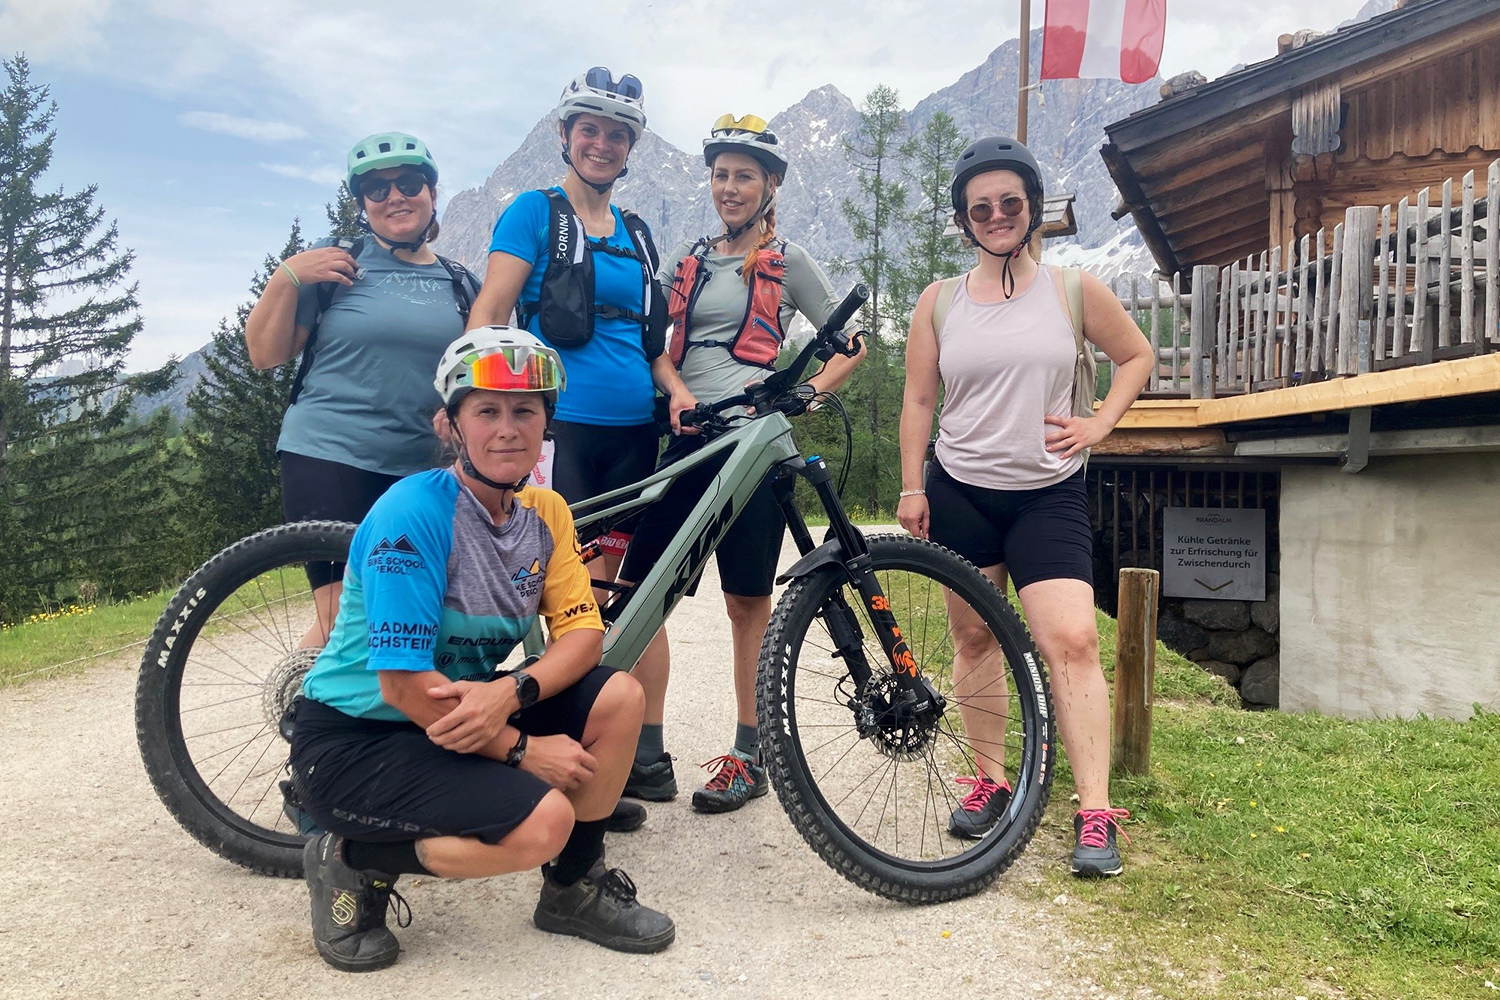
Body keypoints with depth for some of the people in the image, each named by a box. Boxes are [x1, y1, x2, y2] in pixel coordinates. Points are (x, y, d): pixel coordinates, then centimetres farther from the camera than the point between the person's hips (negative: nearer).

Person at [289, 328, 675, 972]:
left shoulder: (544, 513, -1)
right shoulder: (413, 514, -23)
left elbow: (582, 634, -8)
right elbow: (402, 683, -25)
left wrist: (510, 692, -28)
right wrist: (523, 748, -20)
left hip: (466, 716, 7)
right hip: (353, 738, -7)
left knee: (619, 697, -12)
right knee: (542, 820, -26)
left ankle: (574, 890, 9)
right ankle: (353, 864, -1)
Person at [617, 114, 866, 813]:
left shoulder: (786, 261, 7)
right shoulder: (690, 259, 19)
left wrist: (807, 390, -9)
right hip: (685, 435, 4)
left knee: (747, 600, 1)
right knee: (635, 586, -3)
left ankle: (749, 756, 14)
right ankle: (646, 756, 5)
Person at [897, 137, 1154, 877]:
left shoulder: (1072, 289, 2)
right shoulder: (940, 301, 5)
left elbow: (1136, 356, 13)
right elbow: (917, 402, 8)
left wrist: (1097, 424, -2)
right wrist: (911, 487, 2)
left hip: (1049, 494, -2)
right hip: (960, 491, 2)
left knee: (1071, 639, -14)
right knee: (975, 637, 9)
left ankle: (1095, 812, -9)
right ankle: (989, 780, 23)